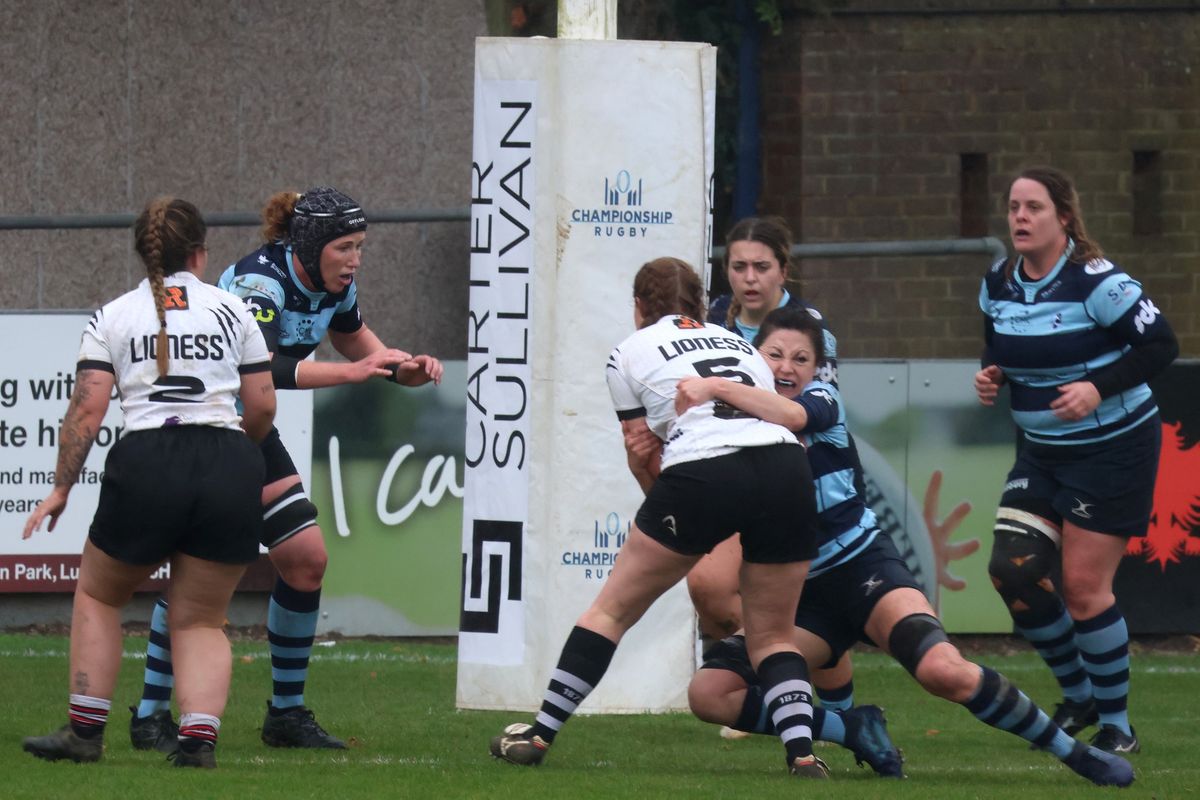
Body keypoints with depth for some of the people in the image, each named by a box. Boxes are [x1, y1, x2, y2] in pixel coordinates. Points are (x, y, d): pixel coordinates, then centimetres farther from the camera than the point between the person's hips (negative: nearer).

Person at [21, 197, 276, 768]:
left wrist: (61, 488, 7)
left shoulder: (113, 317, 10)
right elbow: (263, 406, 12)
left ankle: (85, 733, 18)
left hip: (146, 464, -1)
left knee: (97, 595, 22)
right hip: (231, 474, 1)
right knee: (200, 621, 13)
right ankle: (199, 738, -9)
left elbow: (87, 407, 1)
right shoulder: (231, 310, 13)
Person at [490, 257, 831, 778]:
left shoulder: (630, 353, 17)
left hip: (702, 474, -3)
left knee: (613, 610, 13)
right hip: (786, 467, 3)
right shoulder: (739, 343, 29)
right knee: (772, 636, 16)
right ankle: (801, 750, -5)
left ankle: (539, 736, 16)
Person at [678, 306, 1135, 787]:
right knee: (708, 693, -17)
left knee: (942, 670, -29)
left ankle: (1072, 751, -11)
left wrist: (717, 388, -32)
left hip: (863, 568, -4)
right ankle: (856, 733, -3)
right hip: (798, 593, 4)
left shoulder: (822, 400, -5)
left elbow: (792, 415, -31)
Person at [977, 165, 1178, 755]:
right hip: (1042, 451, 7)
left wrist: (1099, 387, -28)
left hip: (1113, 449, -7)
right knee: (1011, 571, -6)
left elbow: (1160, 345, -17)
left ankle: (1117, 725, 8)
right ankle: (1079, 695, 16)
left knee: (1083, 585, -9)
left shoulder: (1096, 282, -19)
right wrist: (990, 377, -4)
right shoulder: (997, 286, 1)